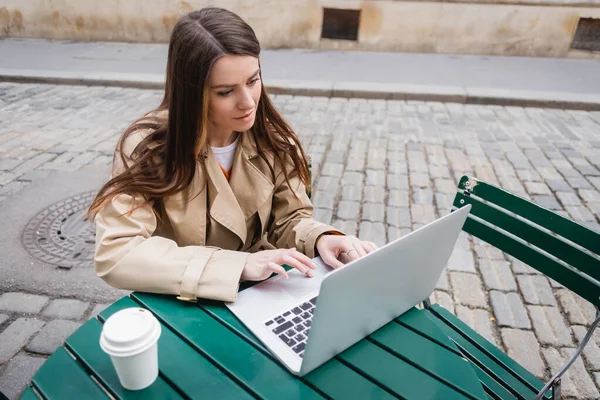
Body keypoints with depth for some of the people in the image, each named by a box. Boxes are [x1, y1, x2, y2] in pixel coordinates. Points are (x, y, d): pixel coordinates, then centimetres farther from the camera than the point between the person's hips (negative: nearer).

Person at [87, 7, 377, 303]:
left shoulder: (271, 139, -7)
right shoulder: (146, 146, -18)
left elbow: (289, 220, 1)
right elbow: (114, 255, -25)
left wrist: (320, 239, -22)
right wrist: (239, 264, -31)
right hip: (180, 307, -3)